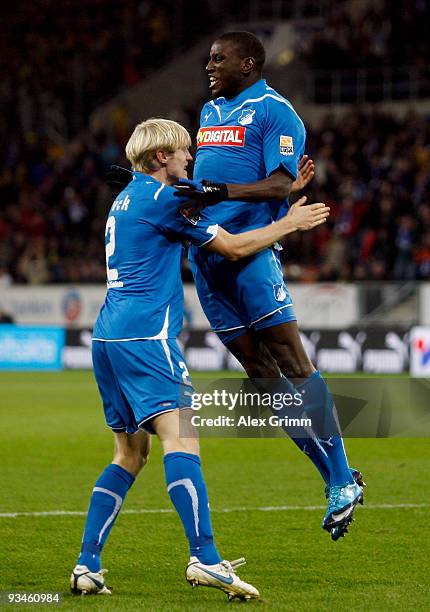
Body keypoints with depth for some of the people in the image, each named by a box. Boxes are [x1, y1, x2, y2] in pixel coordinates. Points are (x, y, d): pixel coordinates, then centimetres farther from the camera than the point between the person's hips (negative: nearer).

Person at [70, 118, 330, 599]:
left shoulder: (126, 199, 23)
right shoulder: (163, 198, -5)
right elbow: (232, 247, -2)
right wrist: (289, 223, 12)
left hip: (107, 336, 10)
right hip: (144, 334, -10)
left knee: (130, 453, 14)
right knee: (180, 437, -18)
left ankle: (87, 565, 7)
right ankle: (204, 559, -31)